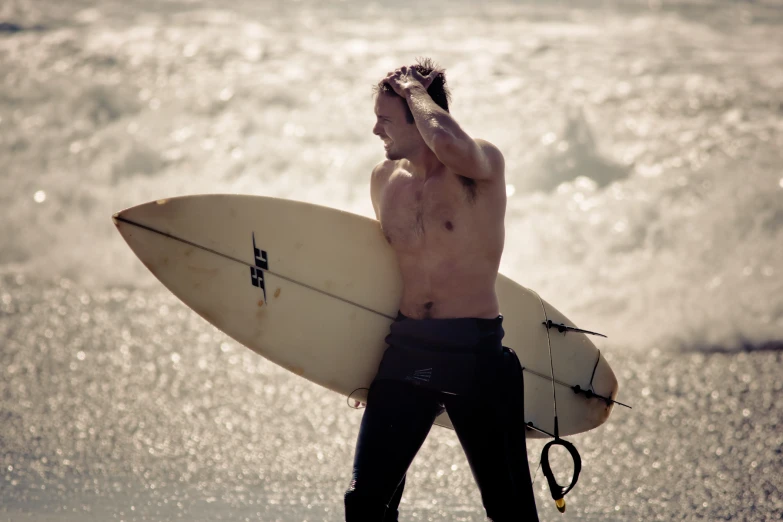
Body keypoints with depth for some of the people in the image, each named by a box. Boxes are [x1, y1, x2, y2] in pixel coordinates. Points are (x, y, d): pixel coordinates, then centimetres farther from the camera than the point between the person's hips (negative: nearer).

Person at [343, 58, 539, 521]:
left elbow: (448, 143, -35)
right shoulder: (385, 179, 9)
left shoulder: (483, 165, -10)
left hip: (477, 352, -5)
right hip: (406, 349, 5)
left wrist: (415, 92, -15)